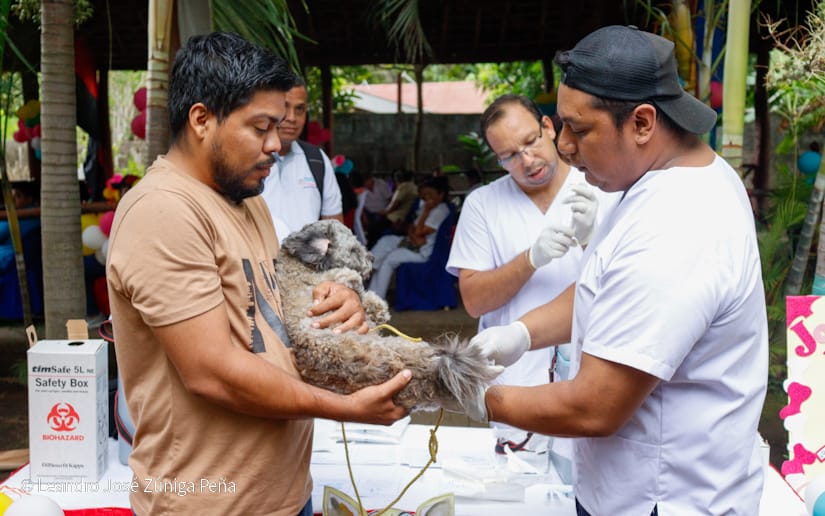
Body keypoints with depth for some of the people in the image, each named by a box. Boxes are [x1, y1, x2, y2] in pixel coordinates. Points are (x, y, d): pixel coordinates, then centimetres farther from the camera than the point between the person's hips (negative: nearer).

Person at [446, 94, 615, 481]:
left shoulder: (604, 194, -2)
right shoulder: (482, 204, 0)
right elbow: (474, 300, -6)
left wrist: (592, 238, -23)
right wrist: (533, 257, -20)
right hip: (516, 385, 1)